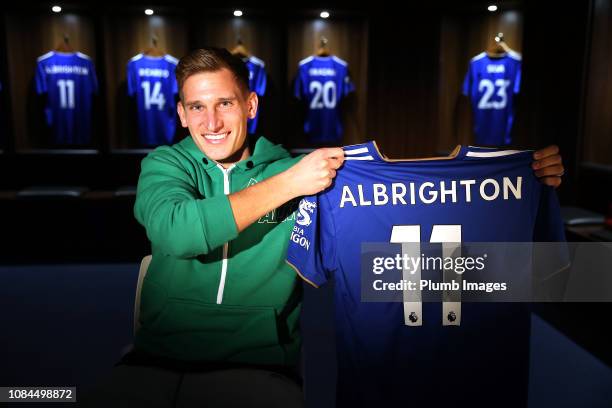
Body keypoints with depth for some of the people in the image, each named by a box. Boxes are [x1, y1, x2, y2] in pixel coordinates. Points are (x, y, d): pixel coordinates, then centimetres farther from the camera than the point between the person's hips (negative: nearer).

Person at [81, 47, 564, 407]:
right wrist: (287, 184, -20)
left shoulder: (292, 169, 2)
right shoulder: (164, 164, 3)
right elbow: (176, 231, -20)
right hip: (159, 358, 1)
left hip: (257, 365, 0)